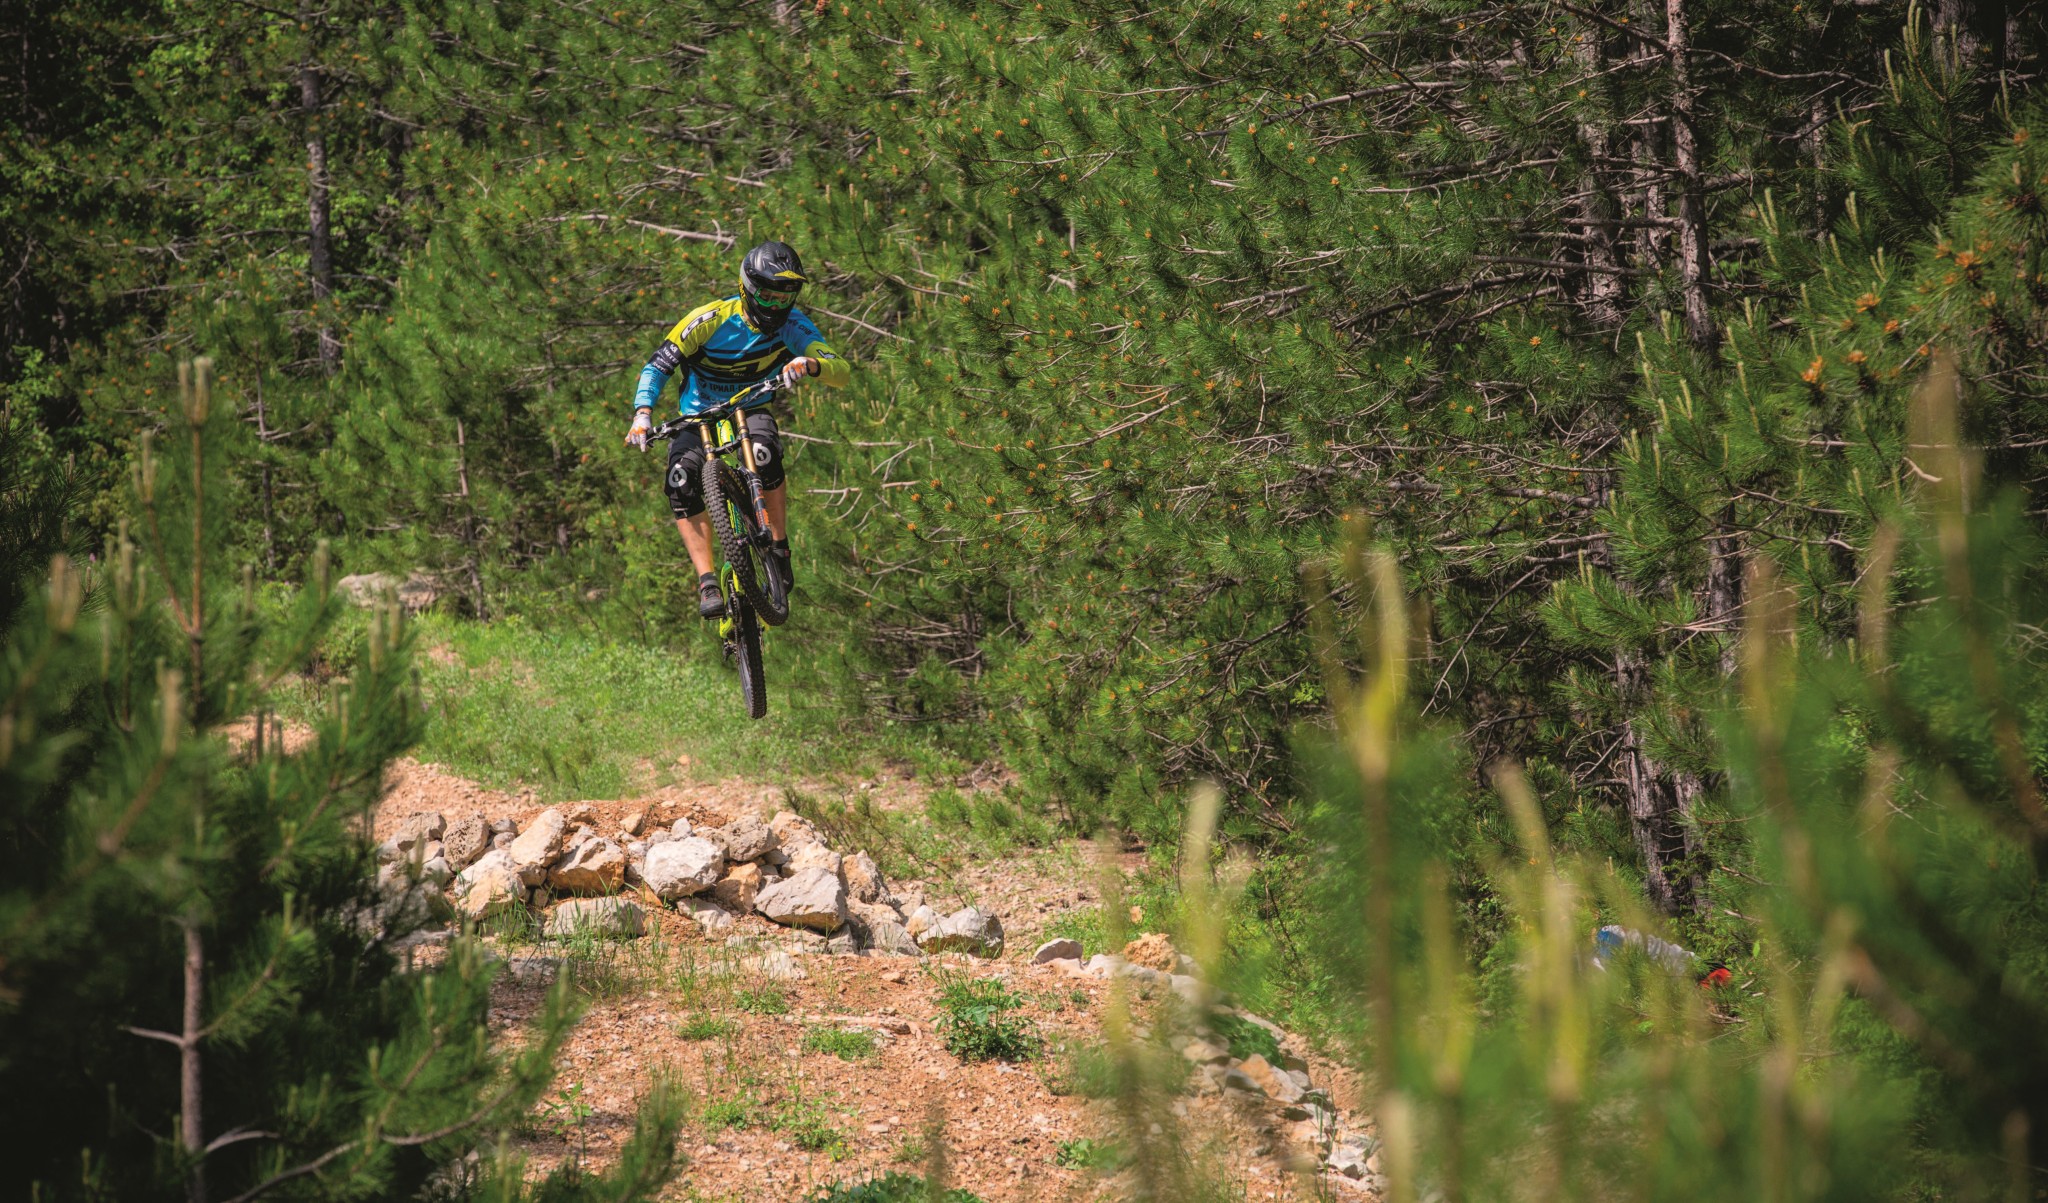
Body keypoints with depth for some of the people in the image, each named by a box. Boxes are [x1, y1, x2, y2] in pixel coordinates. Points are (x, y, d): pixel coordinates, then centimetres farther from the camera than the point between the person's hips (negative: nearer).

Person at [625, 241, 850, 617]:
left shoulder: (793, 326, -16)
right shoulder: (710, 320, -21)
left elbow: (841, 372, -26)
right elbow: (658, 365, -16)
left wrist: (810, 364, -49)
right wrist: (643, 414, -32)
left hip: (750, 412, 1)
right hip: (697, 417, -1)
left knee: (765, 453, -36)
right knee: (681, 483, -29)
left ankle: (779, 550, -22)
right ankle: (707, 583, -27)